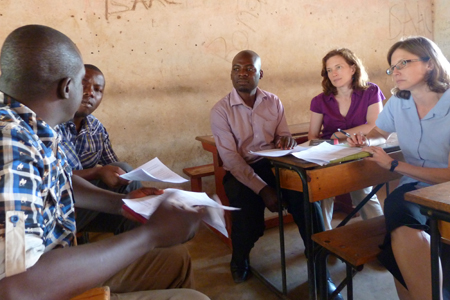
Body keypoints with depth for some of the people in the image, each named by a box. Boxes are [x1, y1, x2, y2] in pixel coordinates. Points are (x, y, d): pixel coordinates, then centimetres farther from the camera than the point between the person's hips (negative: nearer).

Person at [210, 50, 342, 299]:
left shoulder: (273, 102, 6)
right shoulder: (220, 110, -6)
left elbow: (284, 138, 9)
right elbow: (231, 159, -13)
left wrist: (287, 140, -19)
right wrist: (263, 188, -23)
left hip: (273, 165, 3)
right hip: (240, 173, -2)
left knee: (306, 198, -24)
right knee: (248, 213, -28)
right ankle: (239, 260, 10)